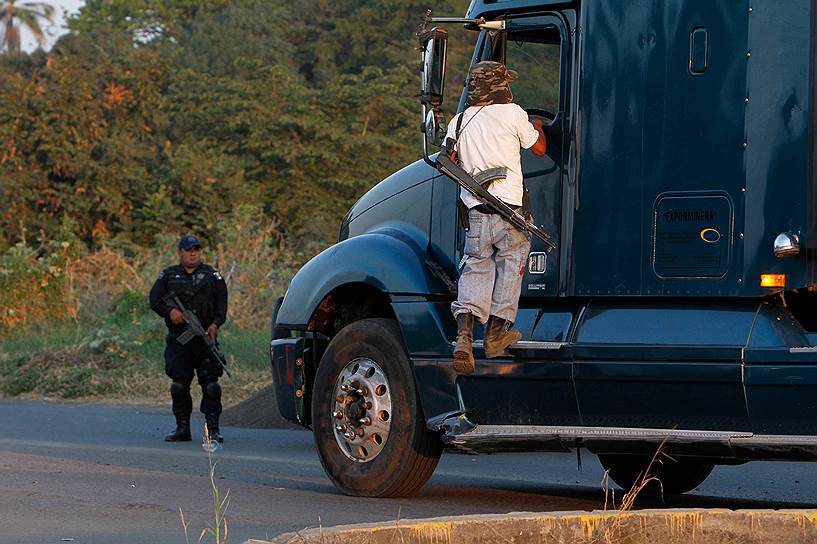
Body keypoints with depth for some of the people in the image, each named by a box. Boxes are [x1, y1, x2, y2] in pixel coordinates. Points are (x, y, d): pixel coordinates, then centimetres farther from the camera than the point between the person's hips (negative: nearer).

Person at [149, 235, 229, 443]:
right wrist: (169, 311, -14)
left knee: (210, 384, -8)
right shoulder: (168, 276, 14)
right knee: (179, 384, -1)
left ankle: (213, 429, -4)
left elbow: (222, 301, 4)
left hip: (205, 337, -1)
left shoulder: (211, 275, 12)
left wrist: (216, 324, -12)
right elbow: (155, 299, 6)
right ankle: (182, 428, 8)